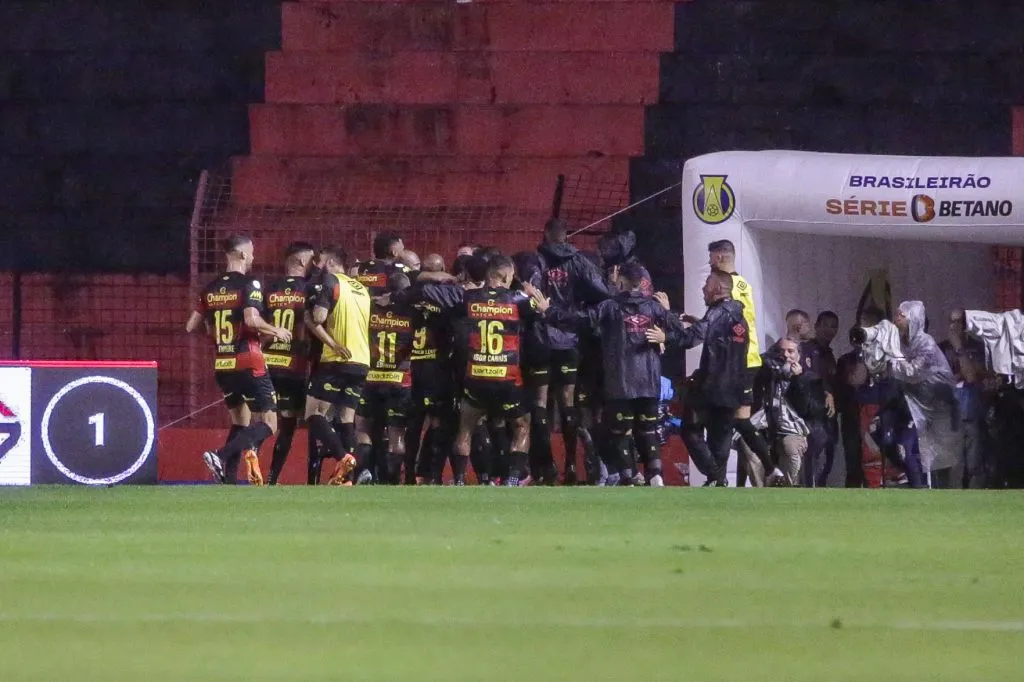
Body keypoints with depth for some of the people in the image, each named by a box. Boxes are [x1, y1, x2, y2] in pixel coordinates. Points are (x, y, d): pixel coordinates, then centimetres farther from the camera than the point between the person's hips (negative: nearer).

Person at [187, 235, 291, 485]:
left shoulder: (211, 288, 9)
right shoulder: (249, 284, -9)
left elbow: (191, 326, 10)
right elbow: (252, 319, -24)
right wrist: (276, 331, -7)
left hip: (222, 365, 7)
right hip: (248, 363, -7)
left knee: (240, 422, 20)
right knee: (268, 424, -2)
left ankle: (229, 479, 10)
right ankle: (221, 456, -23)